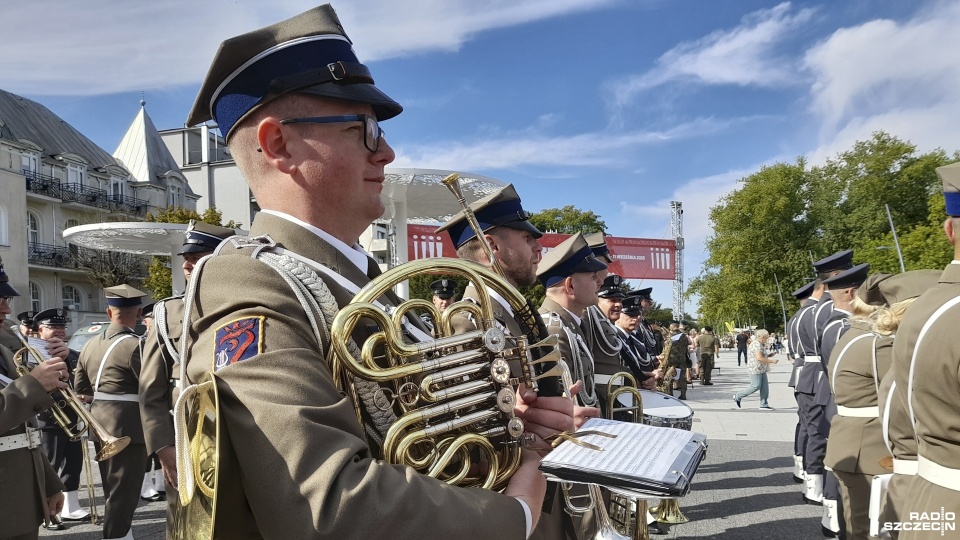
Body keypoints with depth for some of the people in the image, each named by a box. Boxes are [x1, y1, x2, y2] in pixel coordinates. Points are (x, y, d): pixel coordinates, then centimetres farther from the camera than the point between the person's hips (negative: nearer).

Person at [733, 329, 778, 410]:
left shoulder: (759, 344, 17)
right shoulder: (756, 344, -18)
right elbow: (759, 358, -27)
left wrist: (768, 356, 12)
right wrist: (771, 361, -20)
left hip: (761, 370, 11)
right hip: (755, 369, -11)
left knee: (765, 387, 6)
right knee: (755, 386, -7)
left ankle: (764, 405, 10)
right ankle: (737, 396, 6)